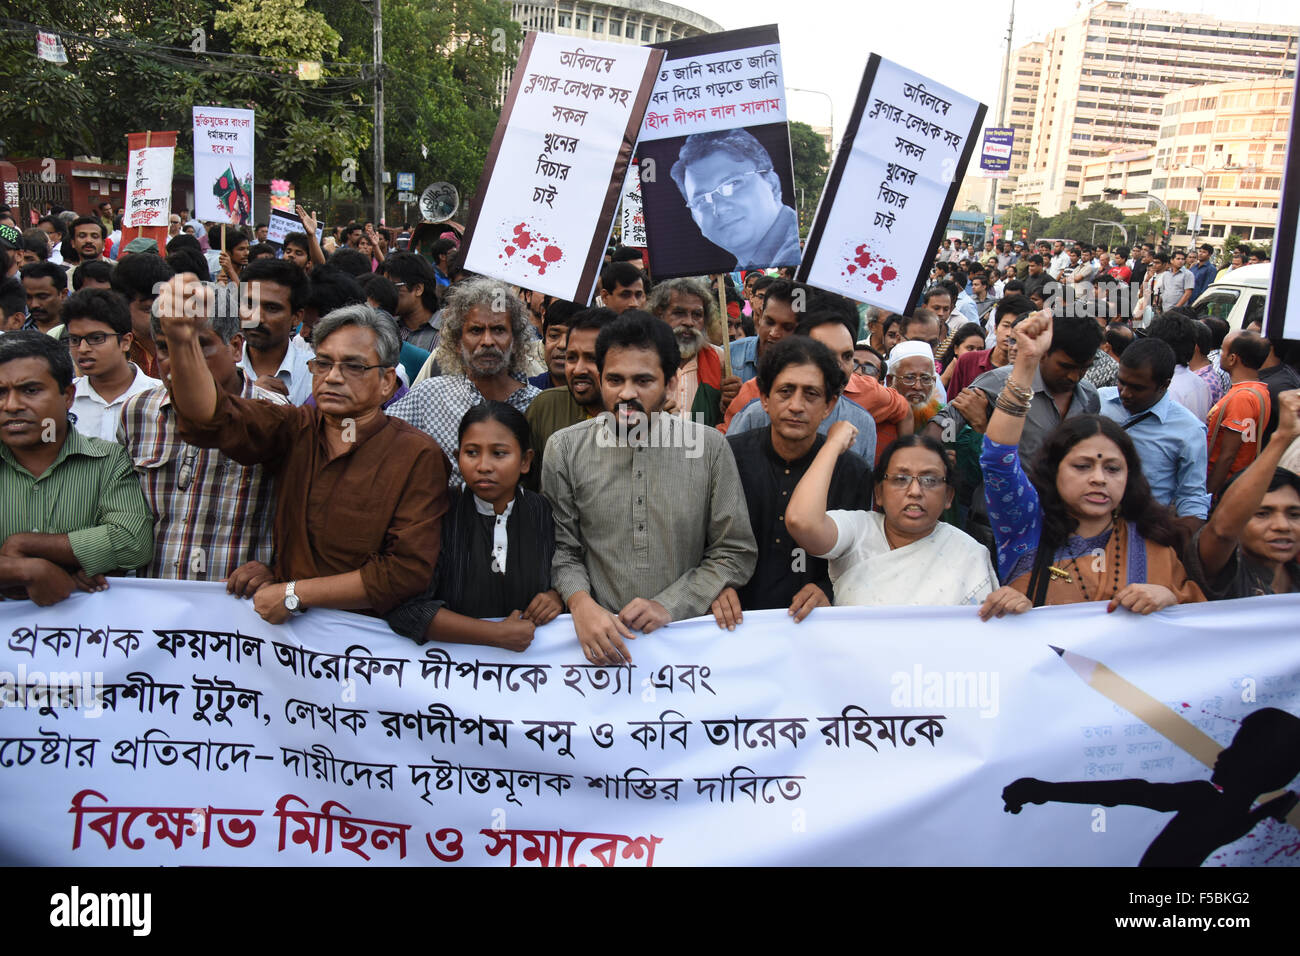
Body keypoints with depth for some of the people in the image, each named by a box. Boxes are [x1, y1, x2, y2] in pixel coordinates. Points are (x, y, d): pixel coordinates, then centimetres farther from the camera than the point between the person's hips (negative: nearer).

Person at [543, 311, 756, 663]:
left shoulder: (710, 446, 3)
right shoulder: (565, 449, 4)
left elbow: (735, 551, 5)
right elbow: (561, 549, 7)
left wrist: (669, 606, -5)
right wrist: (581, 604, -11)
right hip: (597, 635, 1)